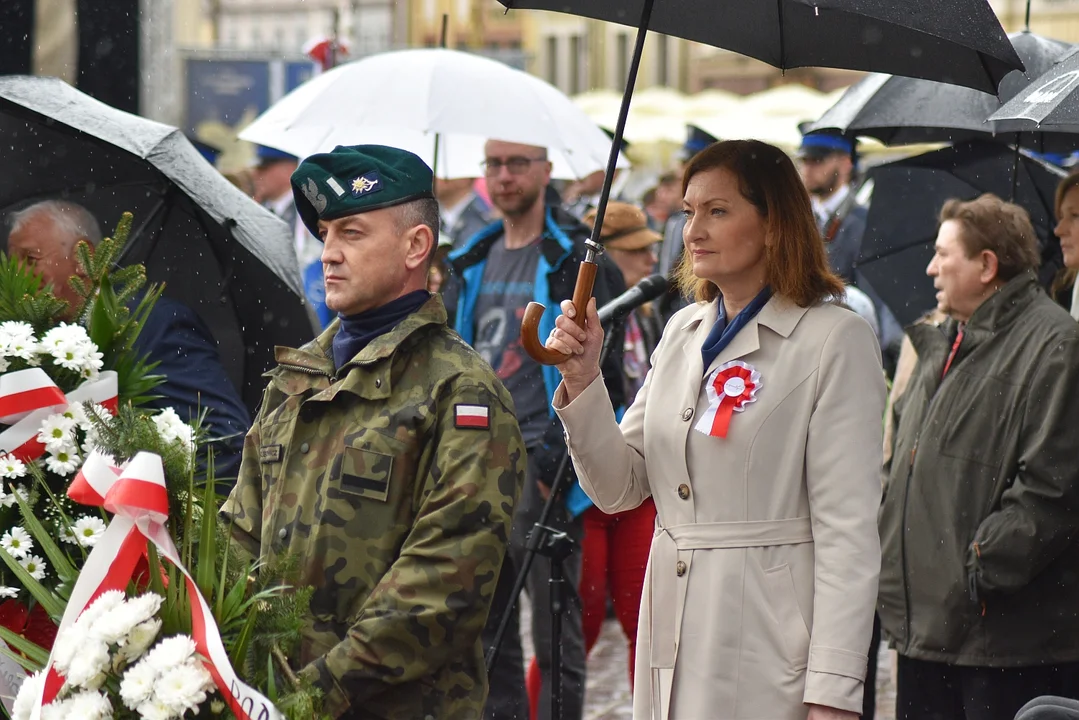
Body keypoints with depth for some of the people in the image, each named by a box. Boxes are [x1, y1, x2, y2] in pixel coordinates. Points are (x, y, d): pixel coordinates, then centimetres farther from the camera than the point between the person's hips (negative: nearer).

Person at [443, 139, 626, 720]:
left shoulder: (576, 261, -6)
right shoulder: (473, 263, 16)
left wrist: (558, 453, -17)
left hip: (540, 467, -7)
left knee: (554, 633, -2)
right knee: (486, 628, 11)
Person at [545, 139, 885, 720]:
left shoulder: (836, 341, -8)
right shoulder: (683, 332, 12)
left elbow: (848, 532, -12)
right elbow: (619, 490, 10)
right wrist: (581, 380, -4)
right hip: (673, 645, 6)